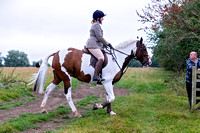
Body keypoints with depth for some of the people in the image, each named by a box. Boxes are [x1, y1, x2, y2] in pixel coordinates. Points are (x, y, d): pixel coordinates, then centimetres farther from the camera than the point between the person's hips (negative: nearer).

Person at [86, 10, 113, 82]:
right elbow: (100, 37, -15)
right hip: (93, 45, -12)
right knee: (101, 58, -26)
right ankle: (95, 76, -34)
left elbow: (99, 38, 29)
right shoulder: (96, 25, -10)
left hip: (95, 45, 12)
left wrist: (106, 44, 25)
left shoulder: (96, 25, 24)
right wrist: (108, 44, -5)